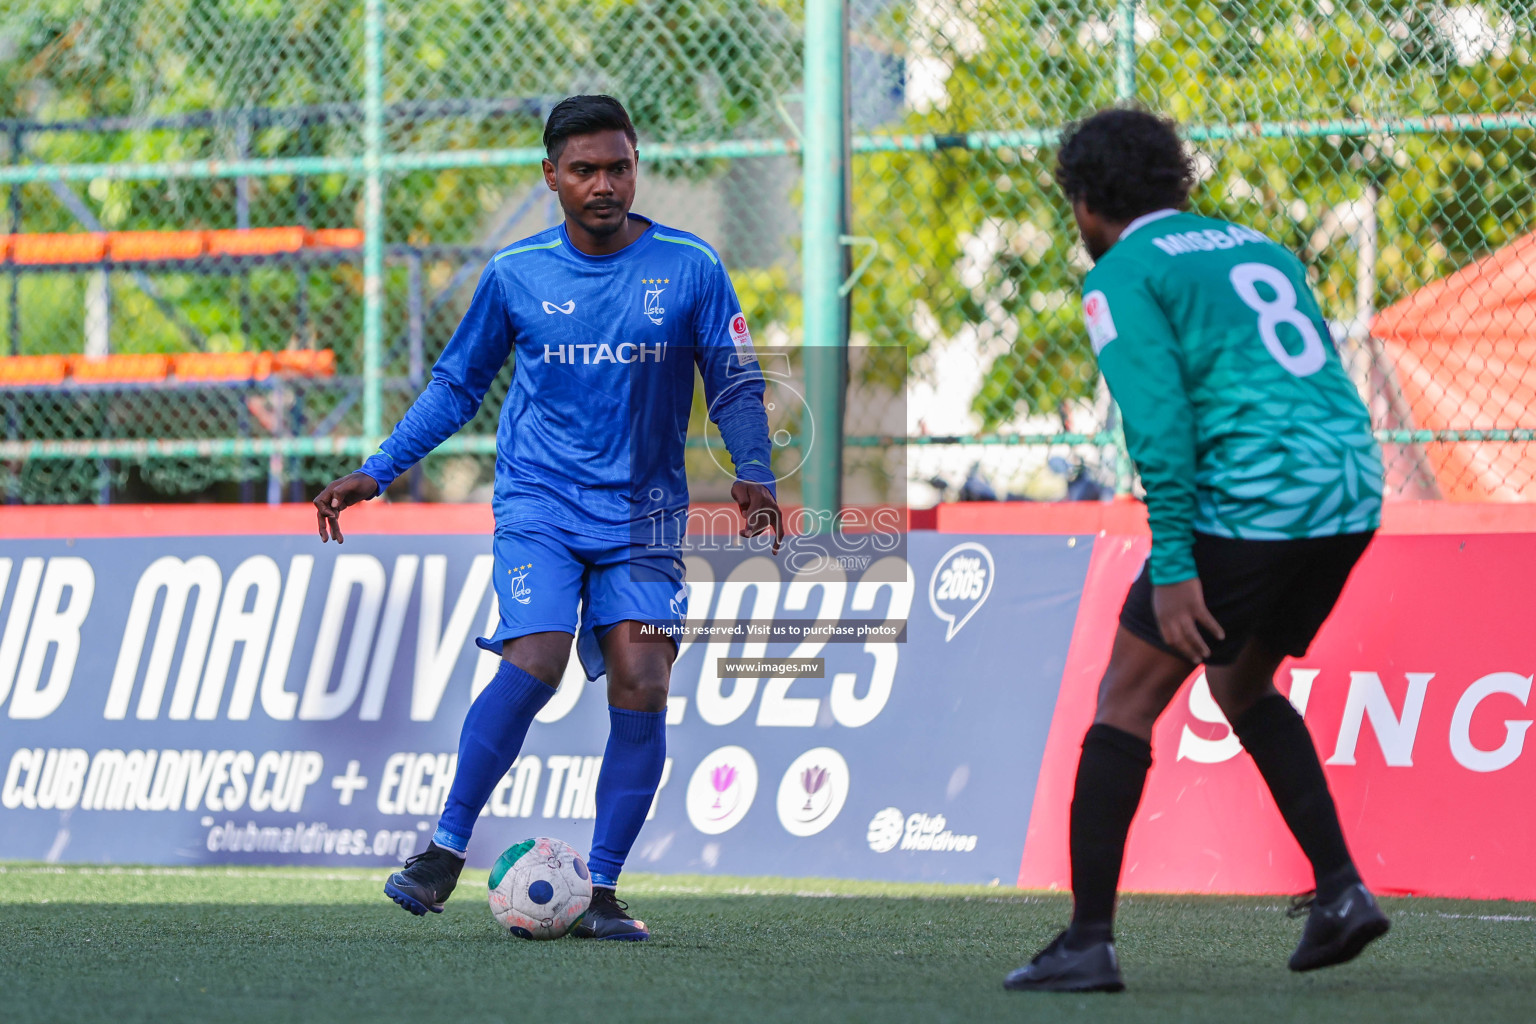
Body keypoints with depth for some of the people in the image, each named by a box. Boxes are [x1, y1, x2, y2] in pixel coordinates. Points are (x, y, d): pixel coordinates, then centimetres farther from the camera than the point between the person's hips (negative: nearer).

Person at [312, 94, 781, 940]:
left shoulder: (688, 267, -1)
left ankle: (601, 891, -2)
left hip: (643, 513, 1)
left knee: (642, 687, -11)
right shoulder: (515, 274, 2)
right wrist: (376, 474, 8)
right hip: (539, 499, -1)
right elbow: (456, 385, 14)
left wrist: (753, 477, -12)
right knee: (535, 663, -21)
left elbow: (734, 383, 4)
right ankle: (447, 848, -7)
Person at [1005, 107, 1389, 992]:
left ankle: (1089, 941, -1)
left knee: (1128, 699, 3)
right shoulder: (1259, 248, 23)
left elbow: (1160, 421, -12)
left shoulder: (1122, 277, 0)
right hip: (1352, 494, 7)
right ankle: (1340, 888, 14)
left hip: (1251, 502, -7)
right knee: (1243, 686, 26)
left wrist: (1172, 568, -15)